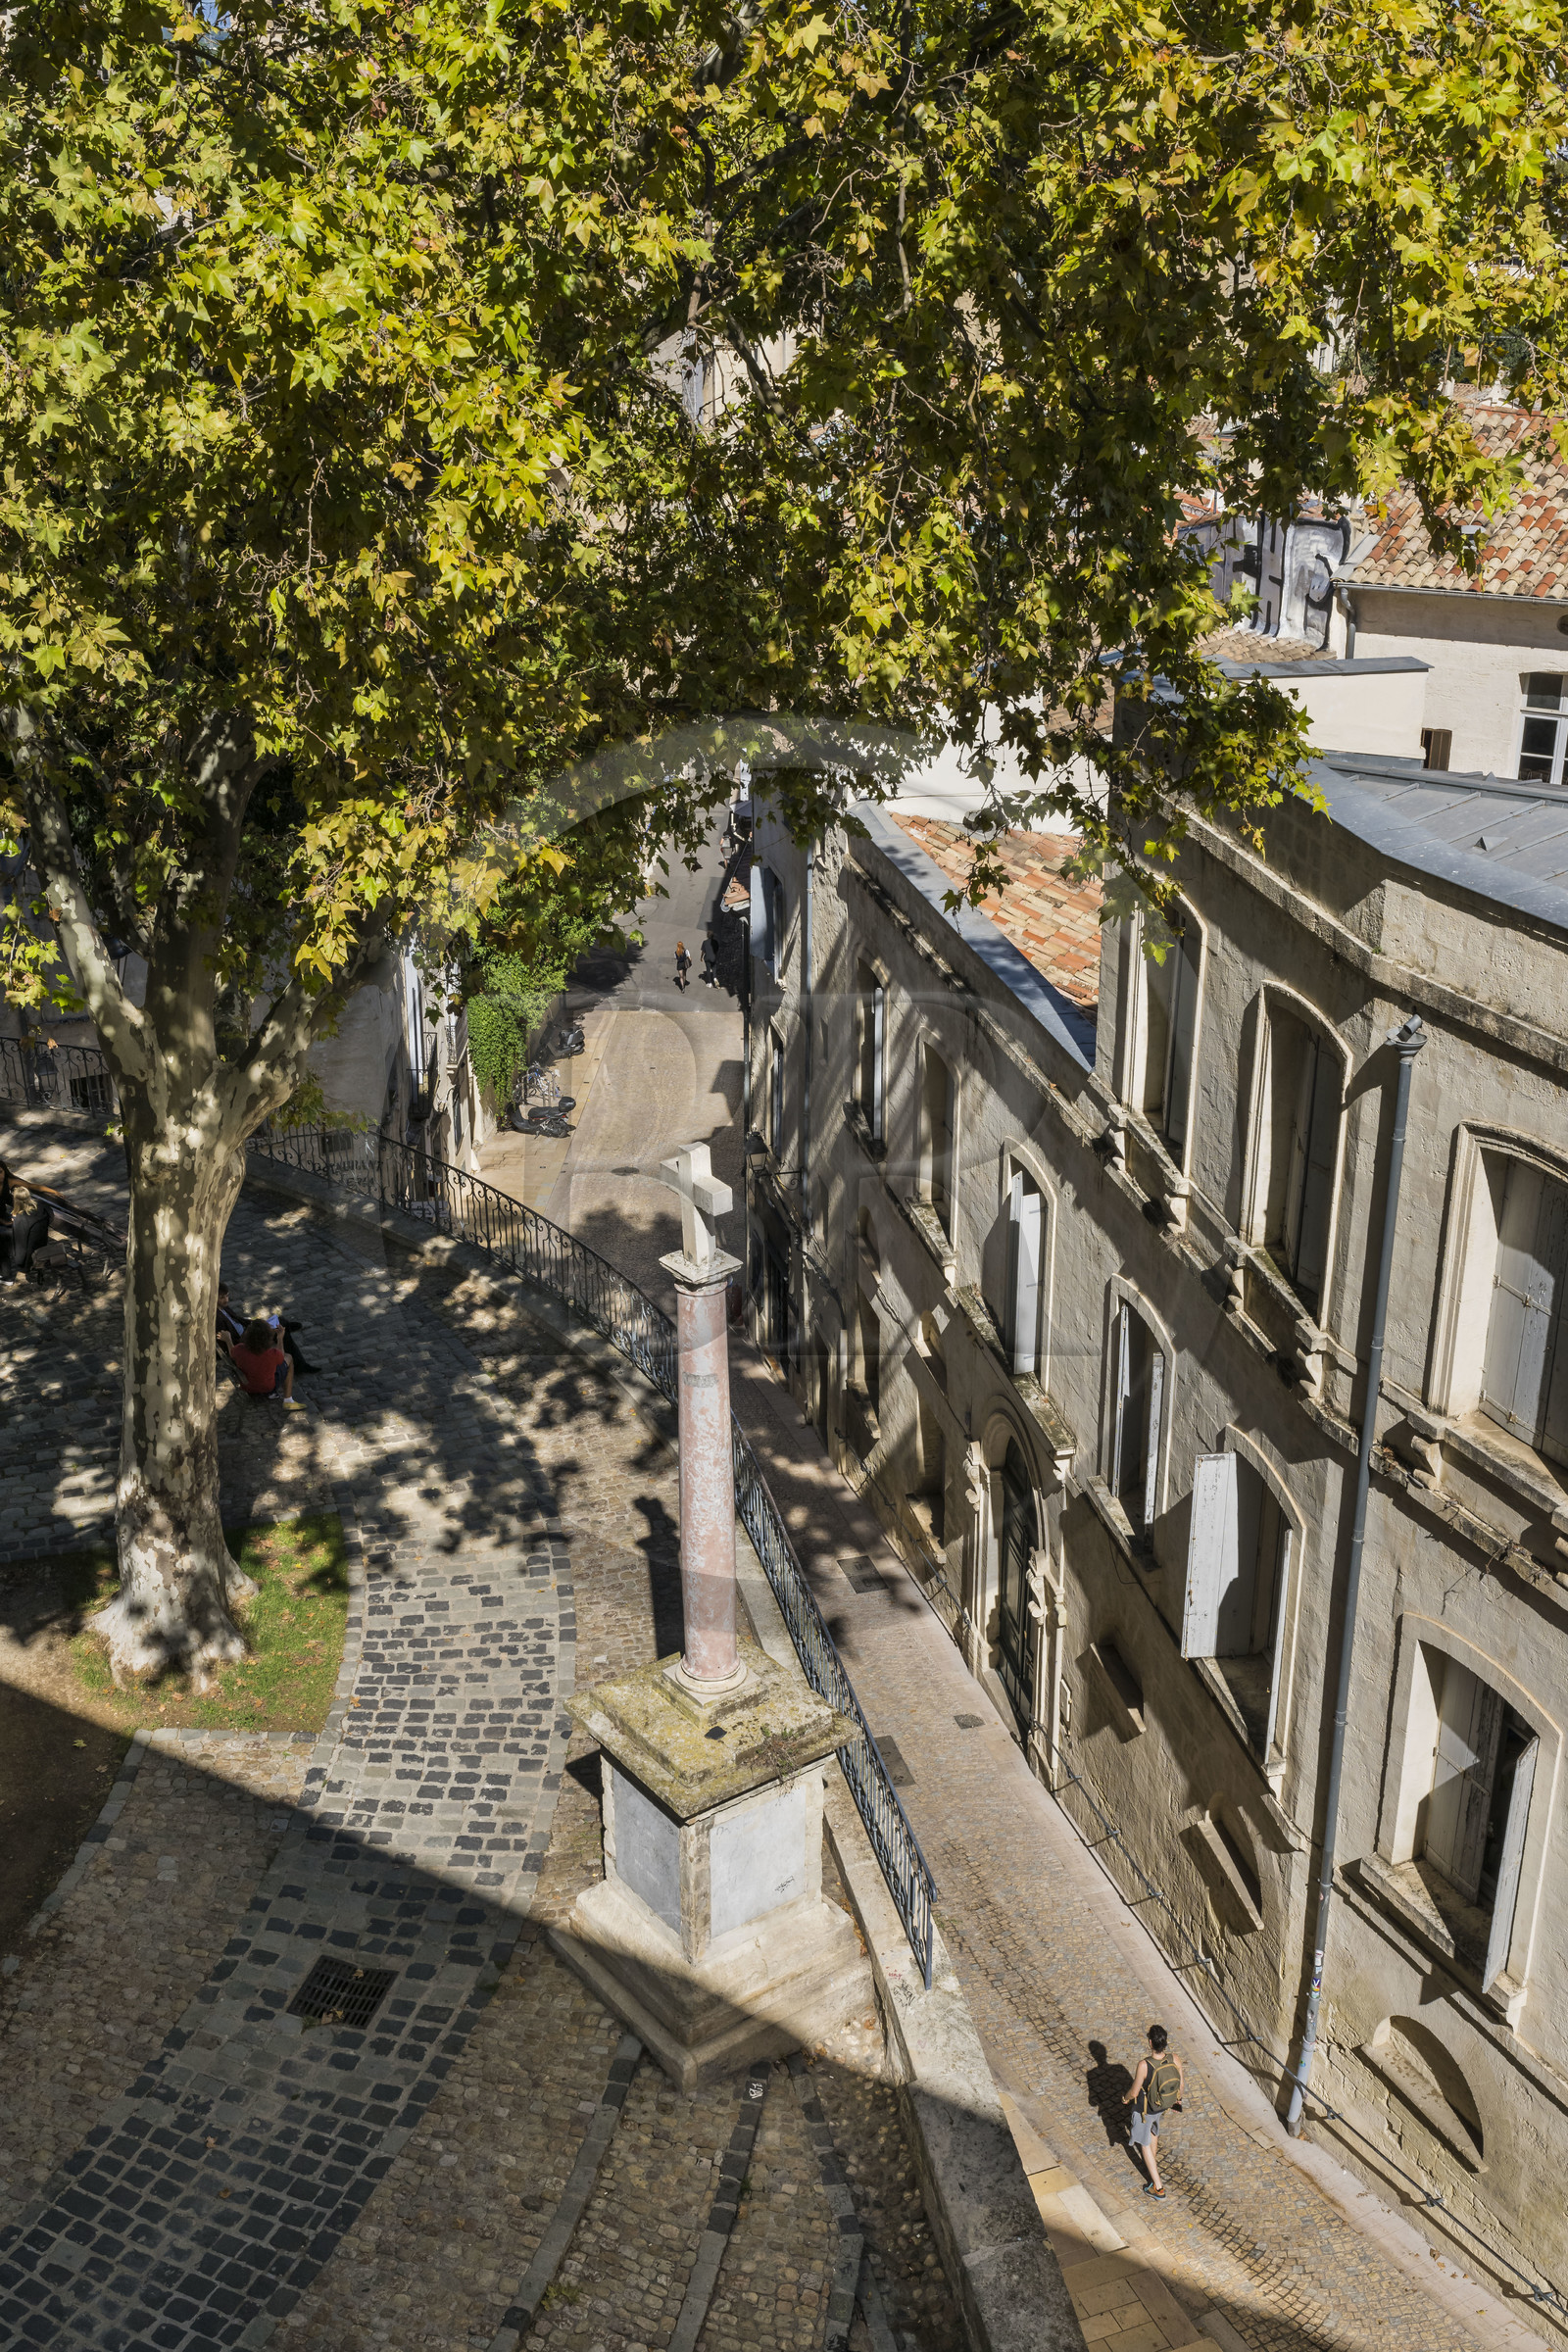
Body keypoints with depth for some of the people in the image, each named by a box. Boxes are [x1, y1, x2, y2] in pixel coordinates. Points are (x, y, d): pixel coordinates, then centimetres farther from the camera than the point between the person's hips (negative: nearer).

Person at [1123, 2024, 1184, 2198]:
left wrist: (1126, 2099, 0)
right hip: (1163, 2105, 5)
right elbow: (1182, 2084, -8)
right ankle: (1153, 2164, 59)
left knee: (1144, 2144, 18)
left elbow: (1134, 2092, -24)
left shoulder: (1144, 2065, -39)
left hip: (1144, 2109, -5)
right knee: (1153, 2131, 35)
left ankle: (1158, 2187, 26)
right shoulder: (1174, 2058, -26)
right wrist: (1177, 2099, 14)